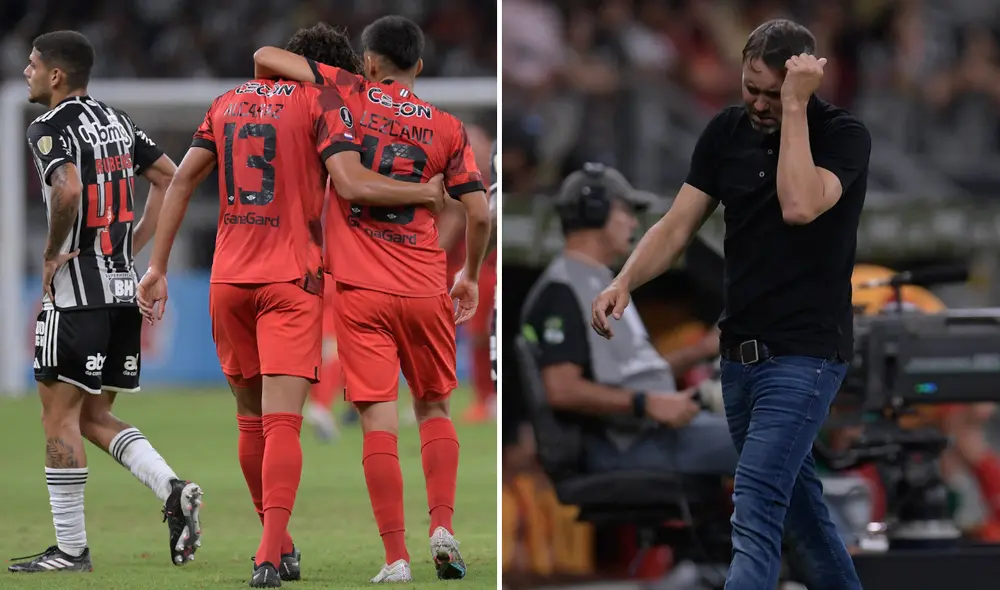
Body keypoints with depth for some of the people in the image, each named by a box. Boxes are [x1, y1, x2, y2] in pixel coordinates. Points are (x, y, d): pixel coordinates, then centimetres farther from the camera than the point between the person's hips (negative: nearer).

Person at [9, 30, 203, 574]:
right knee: (93, 416, 15)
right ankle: (172, 490, -4)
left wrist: (51, 254, -14)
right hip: (124, 288, 8)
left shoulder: (49, 129, -11)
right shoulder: (116, 121, 14)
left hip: (77, 291, -8)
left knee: (60, 416, -1)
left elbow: (68, 190, -29)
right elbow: (170, 179, 17)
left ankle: (71, 548, 1)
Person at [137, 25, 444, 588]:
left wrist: (158, 267, 13)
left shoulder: (228, 102, 16)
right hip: (292, 278, -5)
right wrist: (426, 193, -1)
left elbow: (182, 180, 12)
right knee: (281, 422, -10)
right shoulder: (323, 102, -1)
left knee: (251, 418, 16)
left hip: (228, 278, 5)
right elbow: (351, 183, -15)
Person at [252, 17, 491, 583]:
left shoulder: (351, 96, 1)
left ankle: (396, 556, -8)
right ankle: (443, 526, 1)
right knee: (435, 408, 18)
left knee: (379, 419, -2)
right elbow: (479, 214, 2)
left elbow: (266, 57, -1)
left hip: (360, 288, -2)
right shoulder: (448, 127, 4)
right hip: (426, 289, 2)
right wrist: (471, 276, 18)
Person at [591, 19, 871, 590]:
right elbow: (678, 225, 2)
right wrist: (625, 282, -15)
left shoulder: (844, 134, -12)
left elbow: (799, 206, -31)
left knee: (755, 514, -18)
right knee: (796, 501, 18)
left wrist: (795, 106, -26)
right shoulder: (728, 131, 5)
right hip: (741, 349, 7)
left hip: (806, 352, -7)